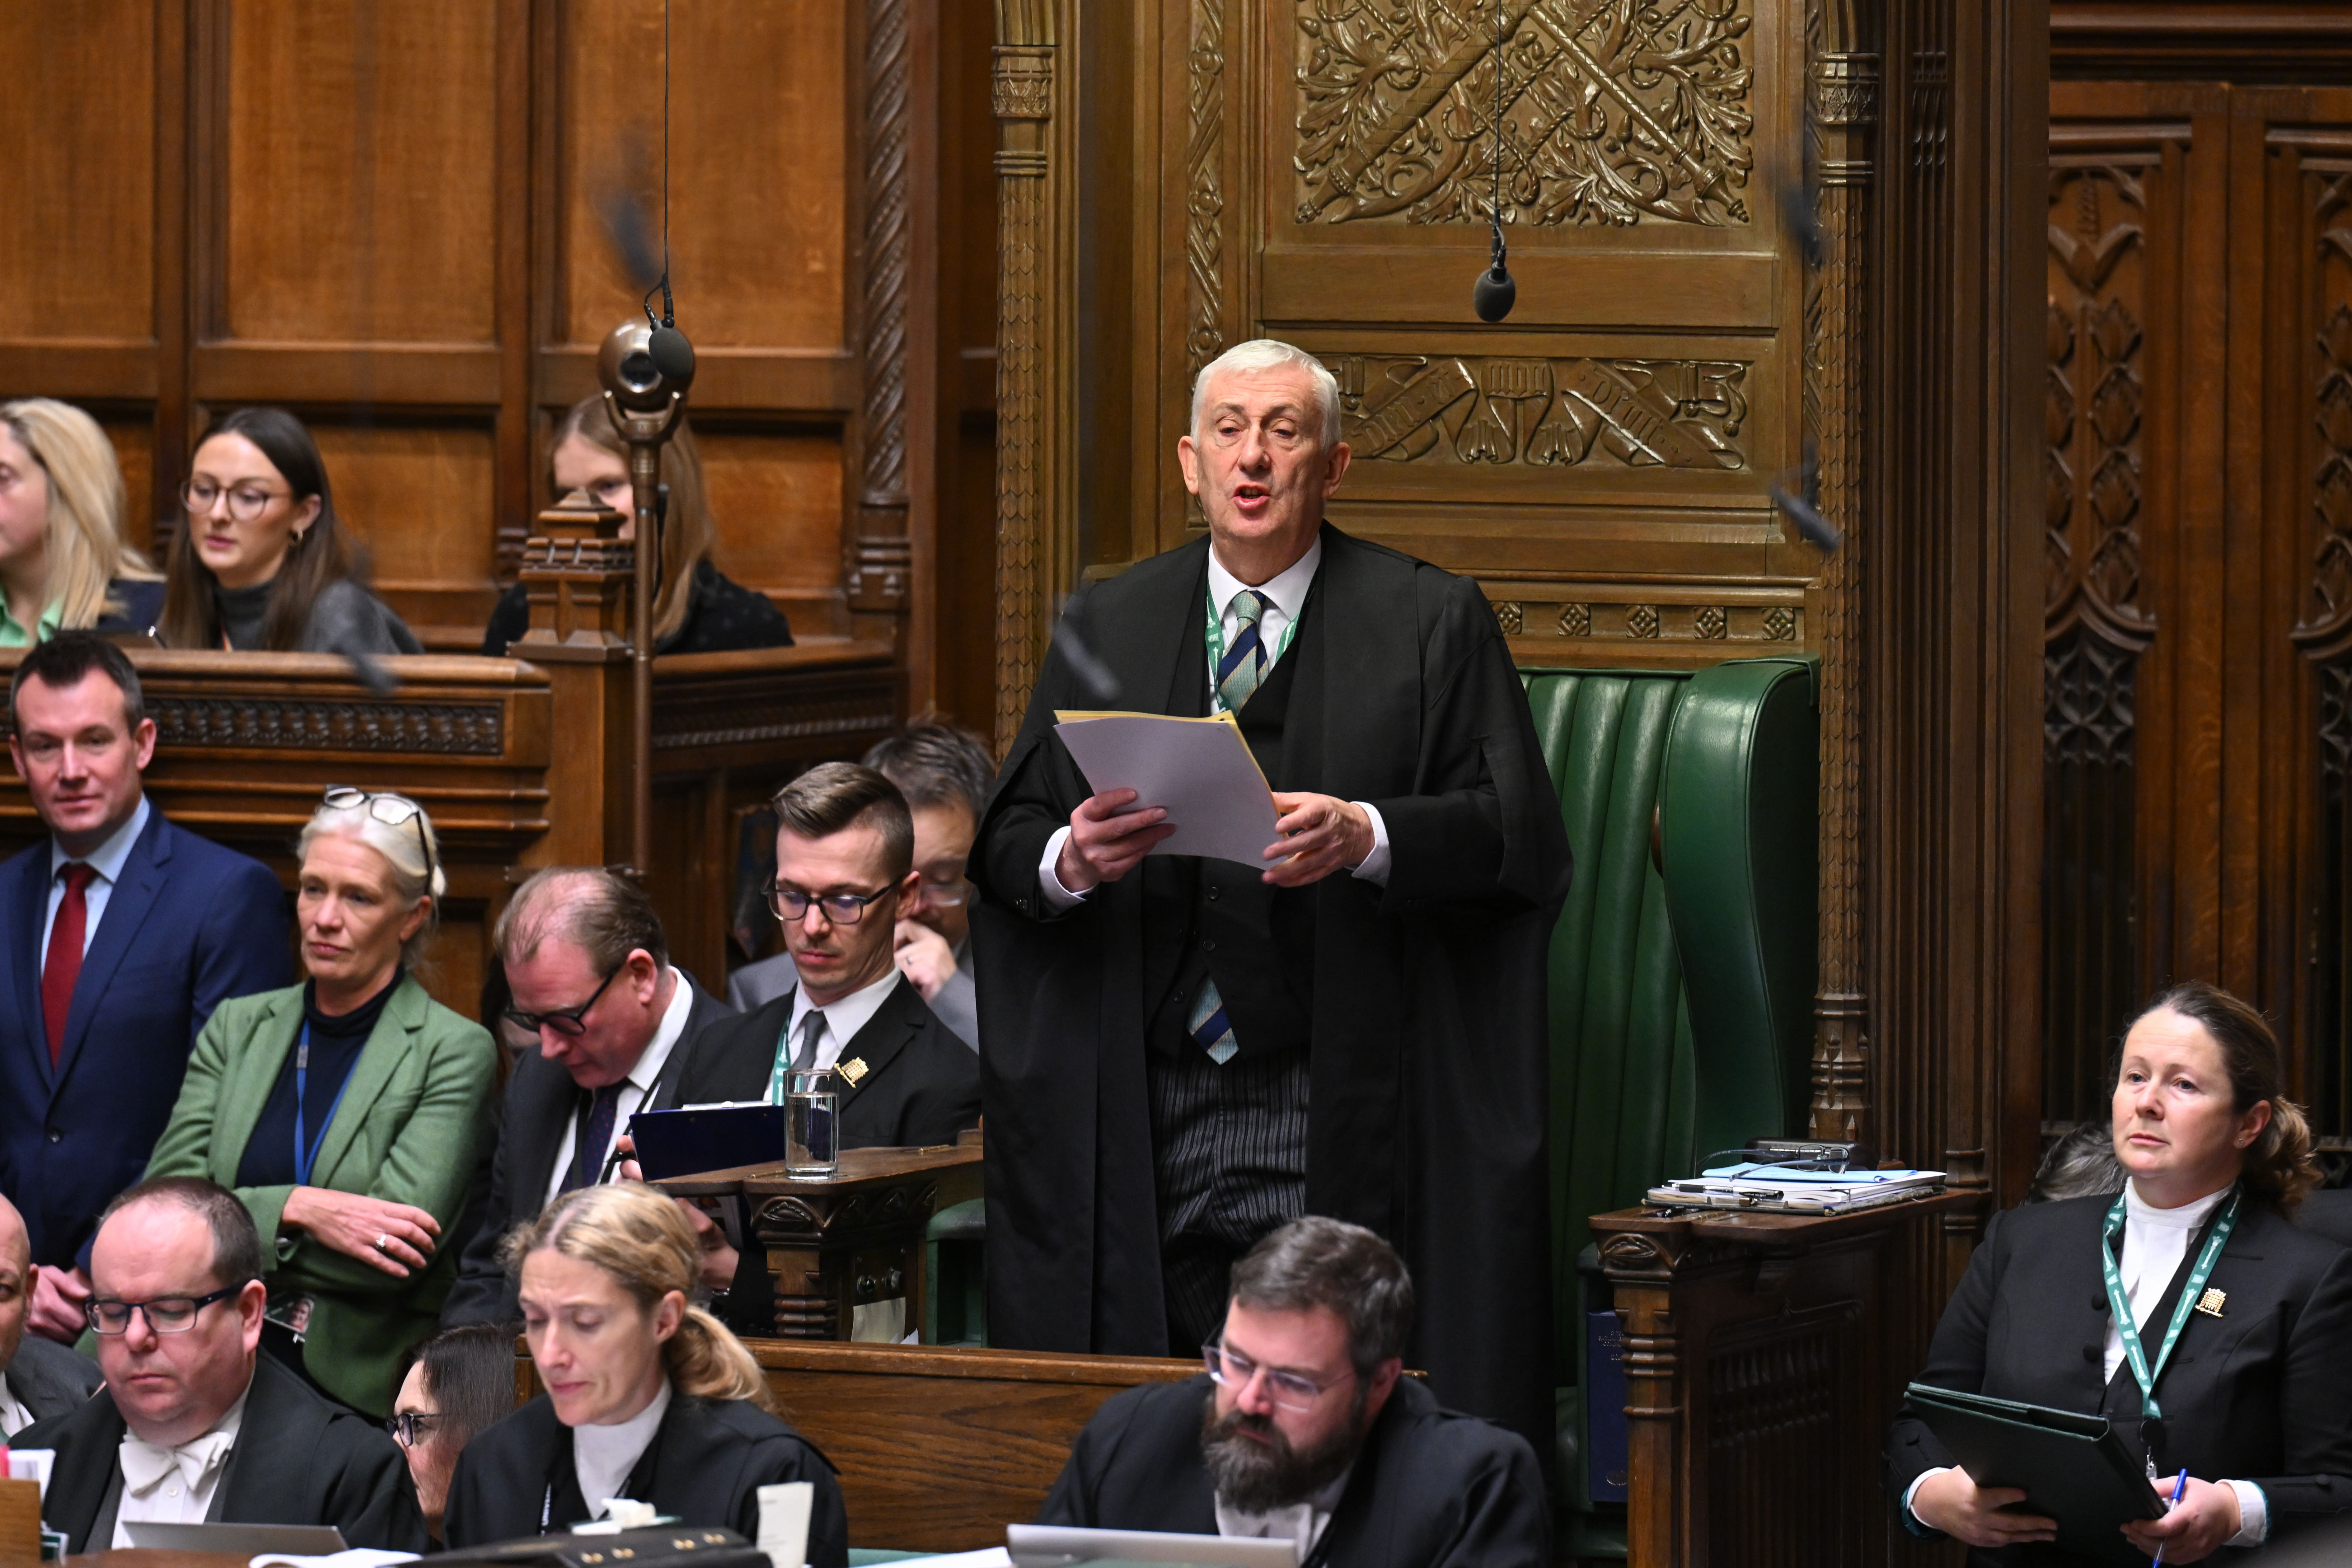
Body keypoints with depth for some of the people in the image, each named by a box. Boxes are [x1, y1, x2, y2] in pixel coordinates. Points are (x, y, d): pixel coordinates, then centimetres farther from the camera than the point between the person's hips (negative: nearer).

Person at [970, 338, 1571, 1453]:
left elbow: (1518, 835, -4)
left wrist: (1366, 837, -21)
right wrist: (1069, 859, -12)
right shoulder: (1105, 627, 14)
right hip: (1150, 1112, 3)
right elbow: (1003, 842, 11)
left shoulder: (1431, 625, 5)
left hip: (1342, 1123, -3)